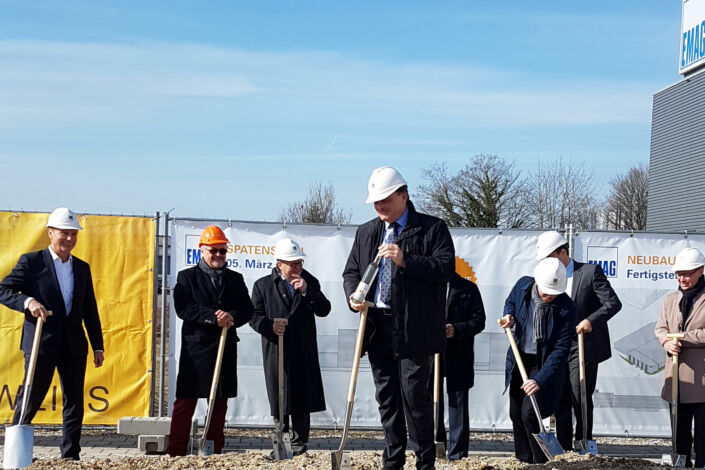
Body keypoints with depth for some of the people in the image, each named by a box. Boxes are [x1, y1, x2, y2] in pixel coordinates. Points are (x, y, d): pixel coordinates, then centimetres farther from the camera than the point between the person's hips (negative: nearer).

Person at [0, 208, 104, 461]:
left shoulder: (82, 268, 15)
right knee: (30, 400, -1)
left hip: (74, 345, 5)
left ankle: (70, 457, 9)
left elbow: (90, 310, 16)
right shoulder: (31, 261, 0)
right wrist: (27, 302, -21)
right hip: (42, 342, -5)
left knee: (75, 404, 4)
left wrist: (98, 346, 13)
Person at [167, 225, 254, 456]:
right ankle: (176, 453, -1)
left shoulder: (235, 279, 15)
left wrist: (231, 317, -14)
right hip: (196, 346, -4)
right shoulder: (187, 277, 5)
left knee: (219, 402, 8)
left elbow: (247, 309, 7)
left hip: (226, 348, 4)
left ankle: (215, 452, 15)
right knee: (185, 401, -4)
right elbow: (182, 308, -9)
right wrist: (212, 317, -19)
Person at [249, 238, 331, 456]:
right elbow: (255, 316, 2)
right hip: (276, 350, -1)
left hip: (304, 352, 1)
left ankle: (299, 441, 11)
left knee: (301, 398, 2)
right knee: (279, 397, 5)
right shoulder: (263, 286, 3)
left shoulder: (310, 282, 8)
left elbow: (324, 310, 0)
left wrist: (306, 291, -12)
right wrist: (269, 326, -17)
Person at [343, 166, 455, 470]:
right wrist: (353, 294, 0)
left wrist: (405, 260, -21)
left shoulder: (432, 229, -1)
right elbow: (351, 271, 22)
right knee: (386, 397, 11)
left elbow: (446, 268, -12)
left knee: (415, 396, -6)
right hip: (377, 327, 6)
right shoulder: (366, 233, 16)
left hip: (414, 329, -5)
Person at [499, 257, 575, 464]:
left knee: (529, 413, -16)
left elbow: (560, 350, -23)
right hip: (519, 358, 5)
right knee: (515, 413, 10)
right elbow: (510, 303, 14)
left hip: (544, 363, -5)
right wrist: (509, 316, -10)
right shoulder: (523, 285, -11)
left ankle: (541, 462, -1)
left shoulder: (566, 307, -23)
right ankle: (524, 460, 25)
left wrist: (540, 380, -31)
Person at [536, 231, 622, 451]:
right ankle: (563, 451, 11)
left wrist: (591, 320, -25)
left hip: (584, 348, -5)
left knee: (580, 400, -4)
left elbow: (613, 303, -10)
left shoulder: (590, 272, -5)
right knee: (560, 402, 5)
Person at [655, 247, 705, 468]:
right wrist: (667, 342, -8)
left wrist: (682, 338, -14)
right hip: (677, 375, 6)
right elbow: (660, 327, 13)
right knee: (680, 427, 13)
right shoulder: (671, 299, 14)